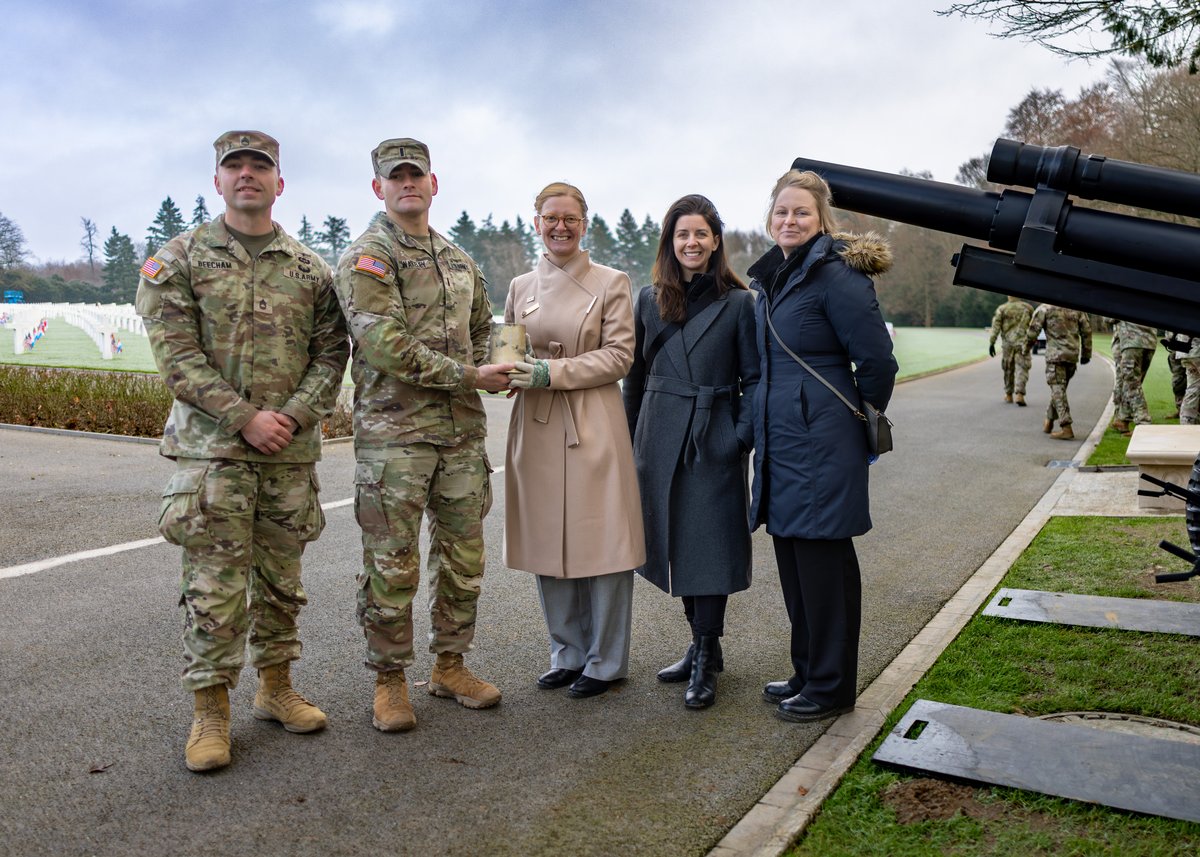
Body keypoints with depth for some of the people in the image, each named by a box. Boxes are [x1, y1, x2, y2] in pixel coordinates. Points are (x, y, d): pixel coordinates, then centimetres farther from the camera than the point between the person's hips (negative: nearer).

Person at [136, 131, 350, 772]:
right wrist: (244, 418, -14)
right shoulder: (179, 259, 2)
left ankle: (275, 688, 27)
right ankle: (210, 710, 12)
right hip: (210, 447, -3)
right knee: (214, 584, -1)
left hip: (291, 451, 3)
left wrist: (294, 415, -10)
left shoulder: (310, 268, 9)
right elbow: (176, 354, -6)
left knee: (281, 577, 12)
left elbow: (331, 351, 5)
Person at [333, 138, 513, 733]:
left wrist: (479, 373, 5)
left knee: (463, 556, 12)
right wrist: (469, 376, -16)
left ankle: (450, 665, 28)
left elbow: (481, 326, 28)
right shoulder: (364, 258, -5)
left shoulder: (459, 261, 16)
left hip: (463, 430, 6)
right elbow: (387, 345, -17)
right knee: (391, 566, 1)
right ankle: (389, 681, 17)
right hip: (393, 433, -6)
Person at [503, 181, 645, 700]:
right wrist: (512, 370, -7)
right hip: (536, 428, 4)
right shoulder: (521, 287, 12)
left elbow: (620, 356, -6)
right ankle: (568, 653, 26)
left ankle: (605, 661, 17)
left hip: (593, 428, -4)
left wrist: (553, 372, -16)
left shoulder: (611, 283, 0)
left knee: (600, 543, 0)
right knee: (548, 543, 9)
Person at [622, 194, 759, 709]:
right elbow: (635, 376, 12)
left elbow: (753, 377, 0)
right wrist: (632, 440, 9)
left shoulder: (738, 302, 0)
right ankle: (703, 644, 27)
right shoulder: (649, 300, 8)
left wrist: (743, 436, -10)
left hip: (714, 443, -3)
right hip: (661, 443, 4)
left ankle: (704, 663, 9)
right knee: (675, 545, 11)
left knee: (710, 546, -1)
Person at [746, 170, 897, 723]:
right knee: (792, 559, 15)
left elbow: (876, 360, -13)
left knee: (823, 561, 1)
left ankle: (831, 688, 16)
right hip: (780, 442, 9)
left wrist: (858, 421, -1)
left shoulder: (836, 275, -13)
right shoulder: (772, 278, 14)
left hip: (821, 444, -9)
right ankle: (807, 673, 30)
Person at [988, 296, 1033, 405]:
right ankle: (1019, 394, -18)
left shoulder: (1002, 308, 0)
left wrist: (991, 343, -8)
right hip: (1022, 344, -1)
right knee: (1021, 370, -2)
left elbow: (996, 326, -8)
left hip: (1008, 344, 1)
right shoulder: (1028, 308, 3)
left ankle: (1009, 395, 25)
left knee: (1008, 369, 15)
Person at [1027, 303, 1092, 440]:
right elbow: (1087, 330, 8)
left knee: (1058, 391, -6)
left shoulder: (1044, 308, -4)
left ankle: (1066, 429, -14)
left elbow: (1033, 330, -6)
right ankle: (1049, 421, 30)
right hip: (1073, 355, 5)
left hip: (1055, 354, -5)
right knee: (1058, 390, 19)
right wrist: (1086, 354, 16)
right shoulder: (1077, 308, 9)